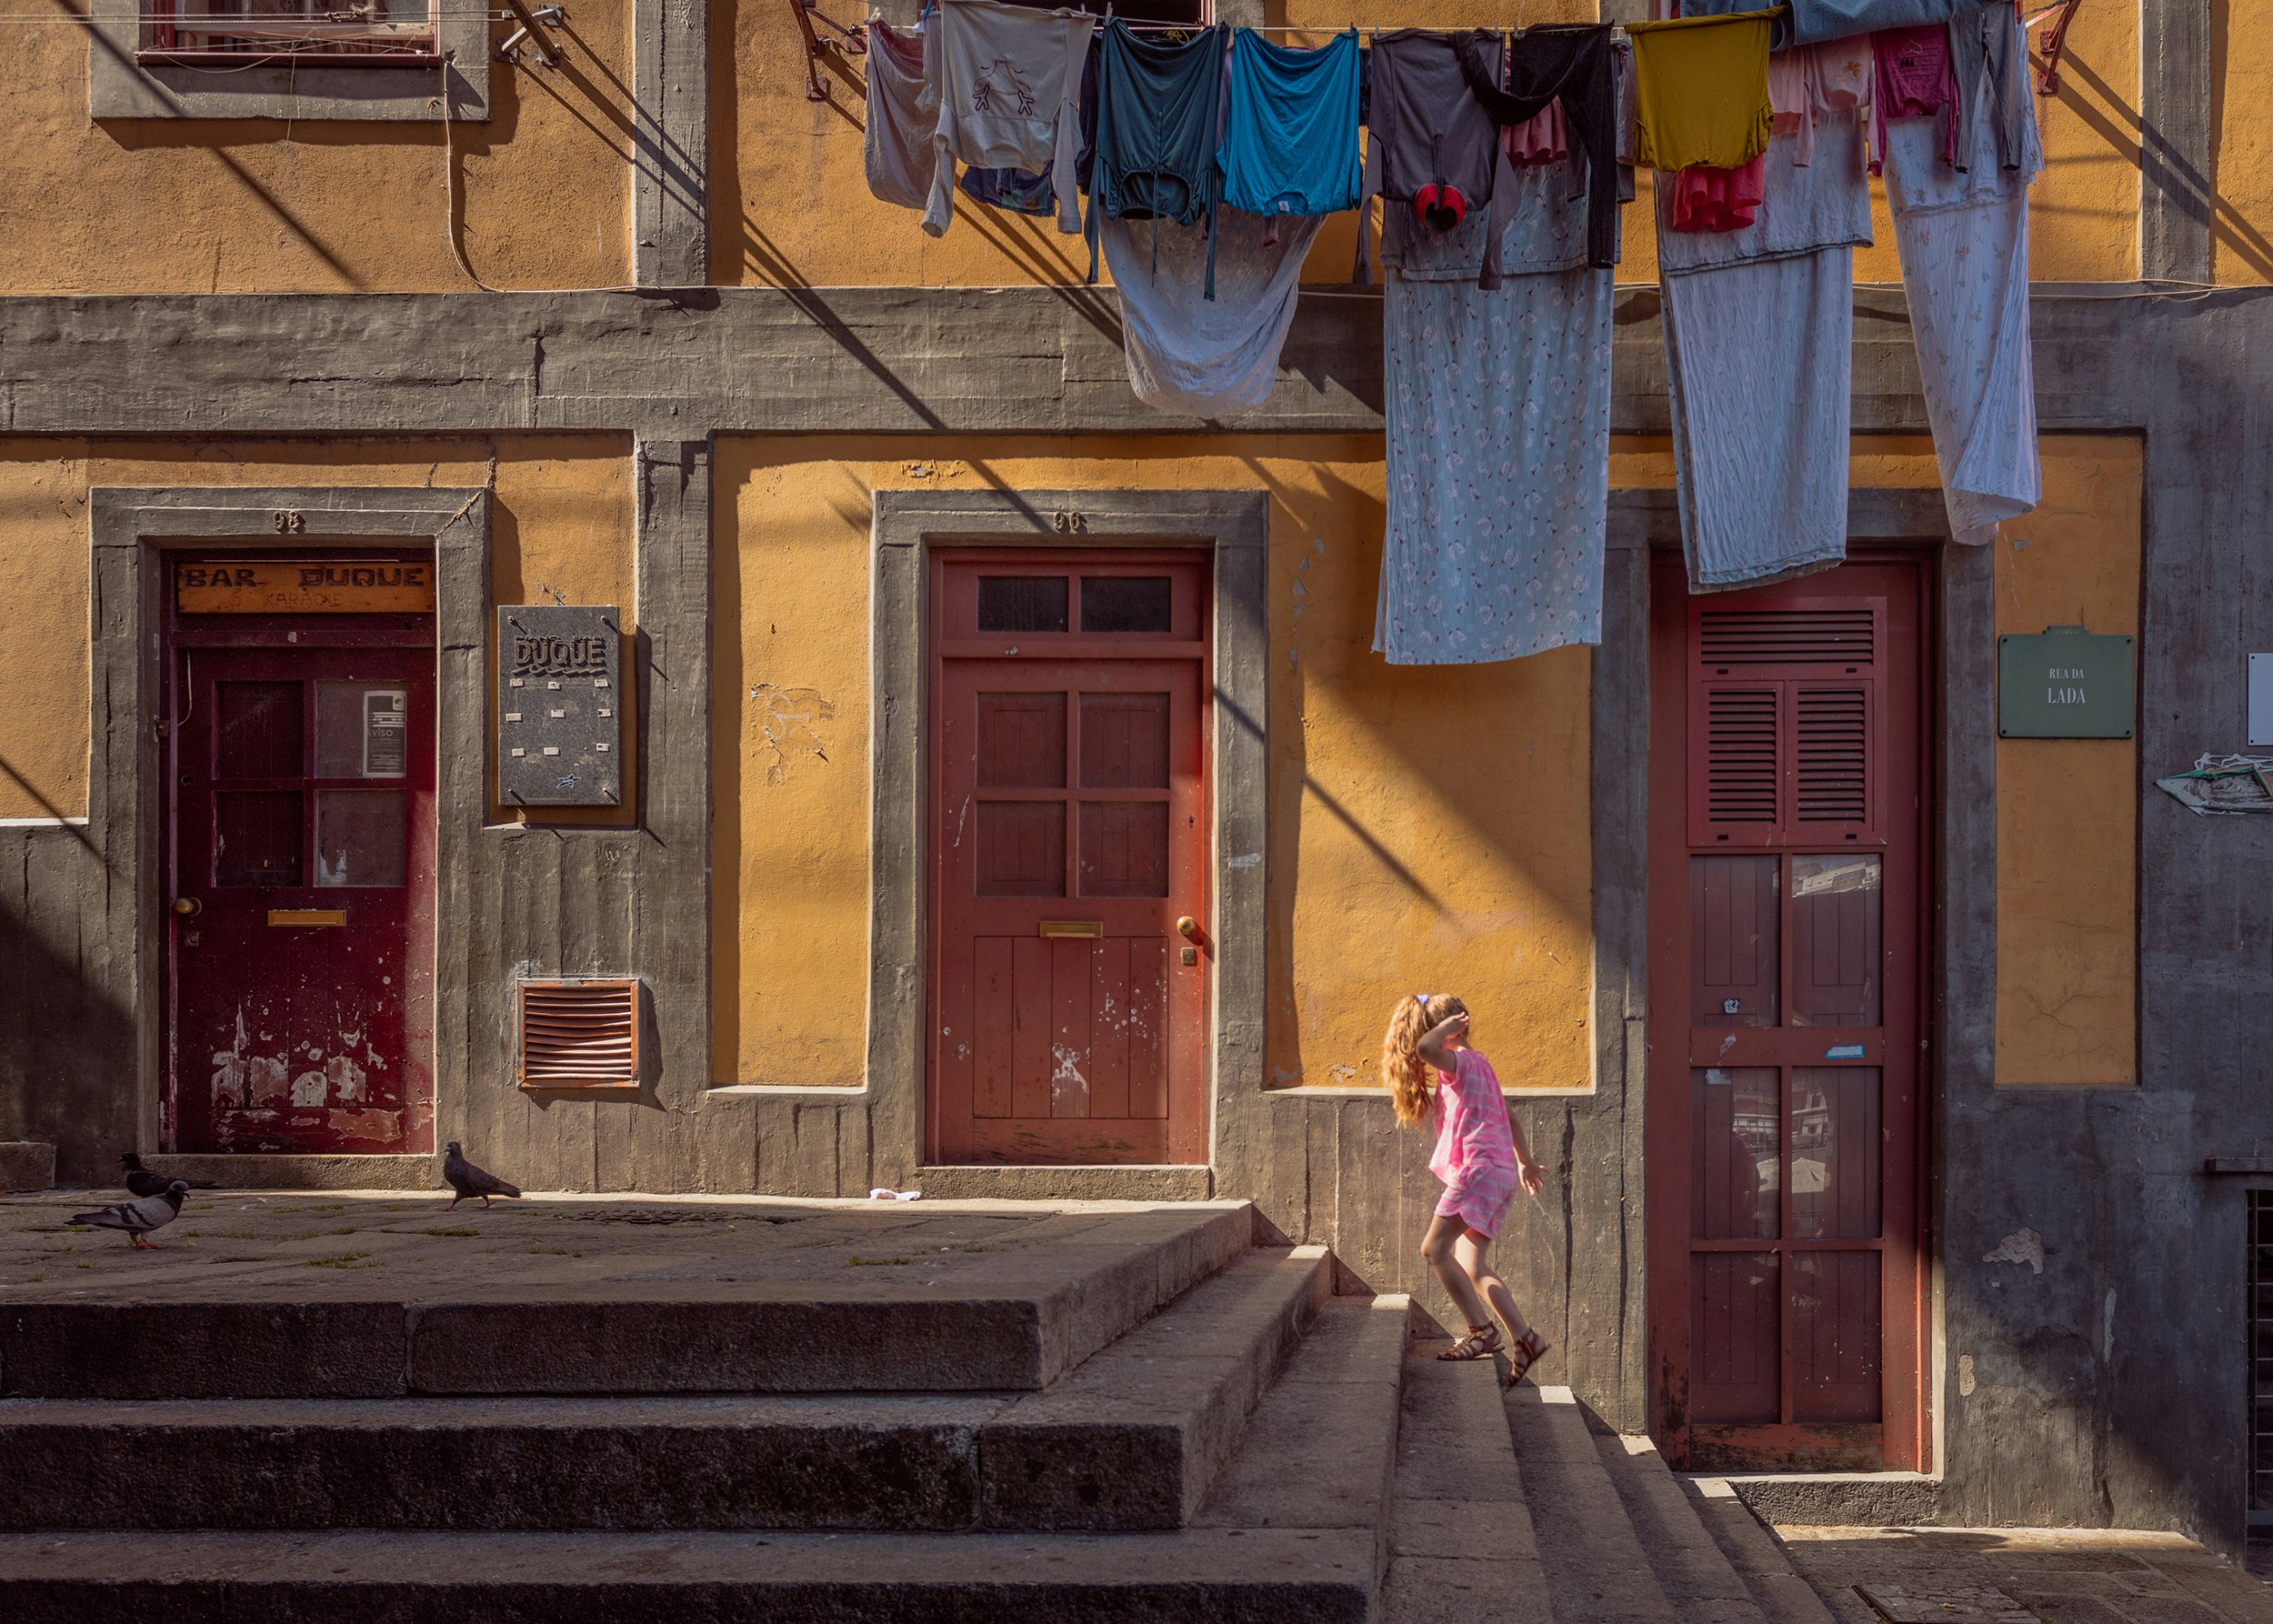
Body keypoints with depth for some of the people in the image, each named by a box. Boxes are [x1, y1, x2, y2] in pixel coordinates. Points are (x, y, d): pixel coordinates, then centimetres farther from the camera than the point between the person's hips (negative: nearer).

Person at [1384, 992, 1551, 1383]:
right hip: (1502, 1172, 10)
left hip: (1480, 1167, -10)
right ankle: (1524, 1339, 5)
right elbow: (1510, 1119, 31)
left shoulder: (1460, 1062, -6)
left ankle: (1482, 1331, -13)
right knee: (1472, 1268, 7)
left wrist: (1447, 1026, -9)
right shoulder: (1478, 1065, 23)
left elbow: (1425, 1047, -29)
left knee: (1435, 1248, -13)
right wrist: (1525, 1162, 41)